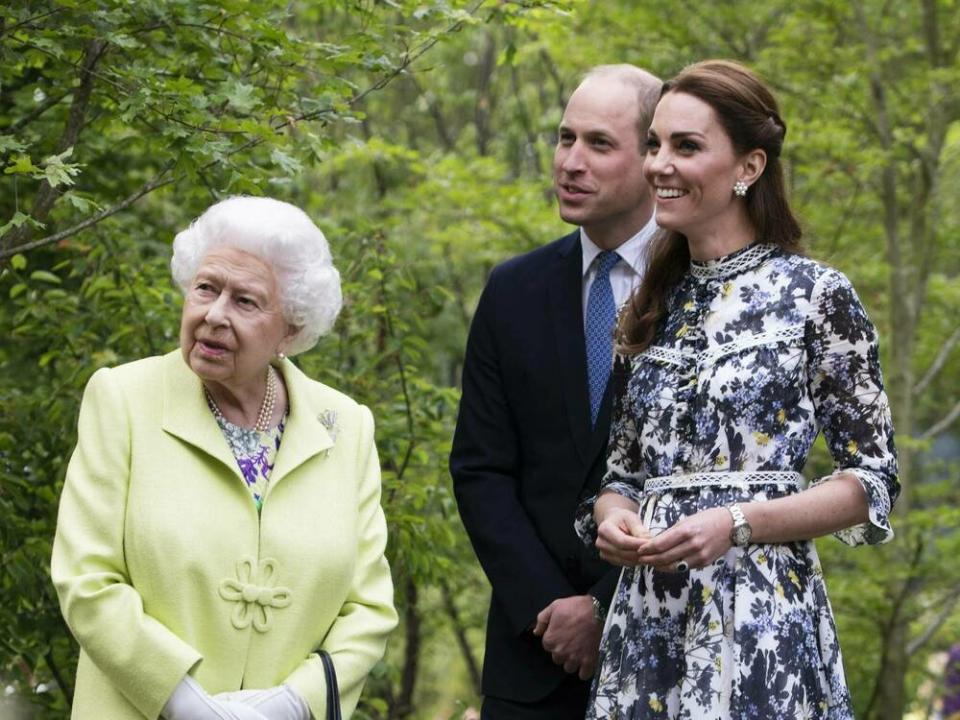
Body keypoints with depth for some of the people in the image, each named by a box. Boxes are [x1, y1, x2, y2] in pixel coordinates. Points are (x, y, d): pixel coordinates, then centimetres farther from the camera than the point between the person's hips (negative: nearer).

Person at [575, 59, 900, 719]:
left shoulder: (817, 294, -4)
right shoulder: (652, 306, 12)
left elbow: (874, 478, -4)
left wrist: (737, 523, -16)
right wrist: (611, 516, -5)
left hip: (760, 614, -5)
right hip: (647, 614, 5)